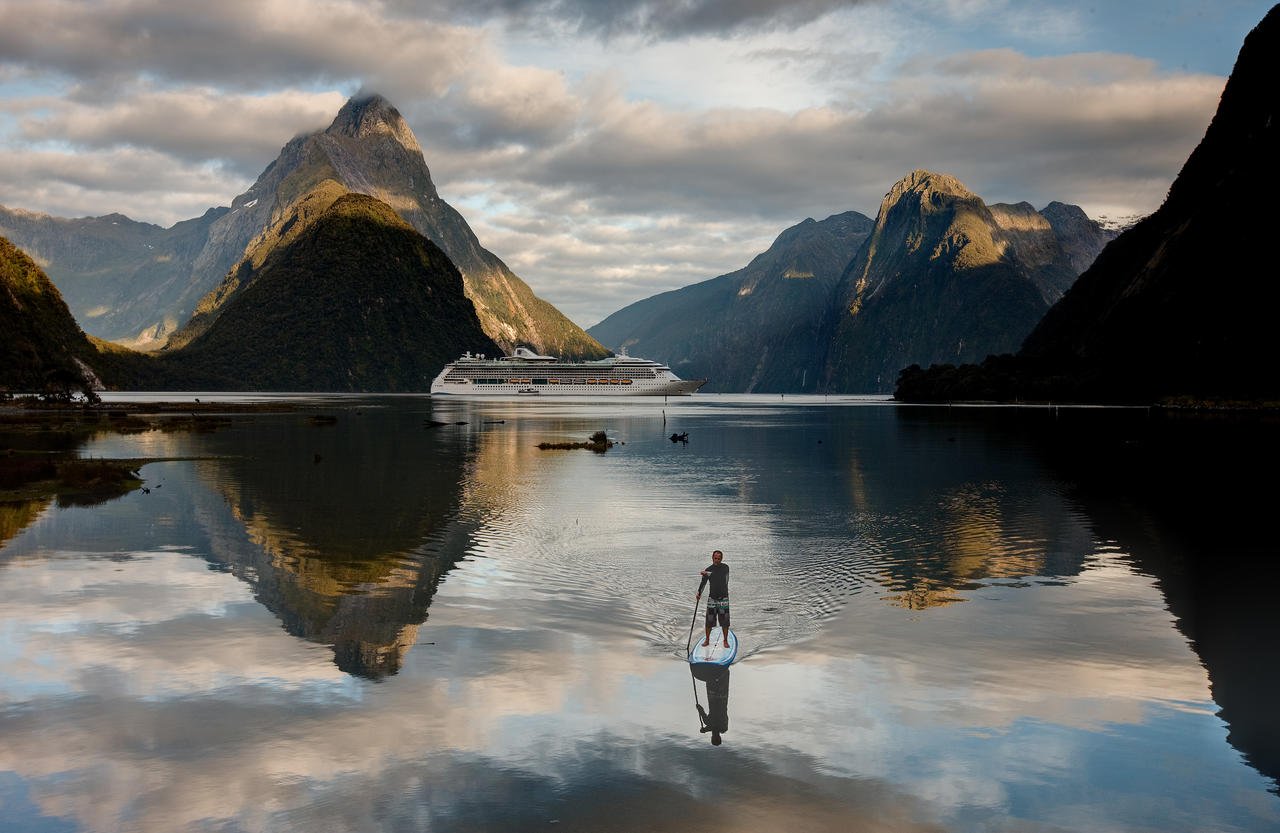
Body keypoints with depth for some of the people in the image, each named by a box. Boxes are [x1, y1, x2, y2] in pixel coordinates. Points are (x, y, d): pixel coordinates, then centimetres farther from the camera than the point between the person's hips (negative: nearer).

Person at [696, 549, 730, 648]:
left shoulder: (725, 568, -4)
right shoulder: (709, 569, 3)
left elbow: (721, 576, -23)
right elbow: (703, 583, -1)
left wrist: (708, 573, -28)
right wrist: (699, 593, -16)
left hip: (723, 598, -1)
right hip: (712, 598, 2)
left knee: (724, 621, -1)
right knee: (709, 621, 1)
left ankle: (725, 641, 9)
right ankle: (707, 640, 14)